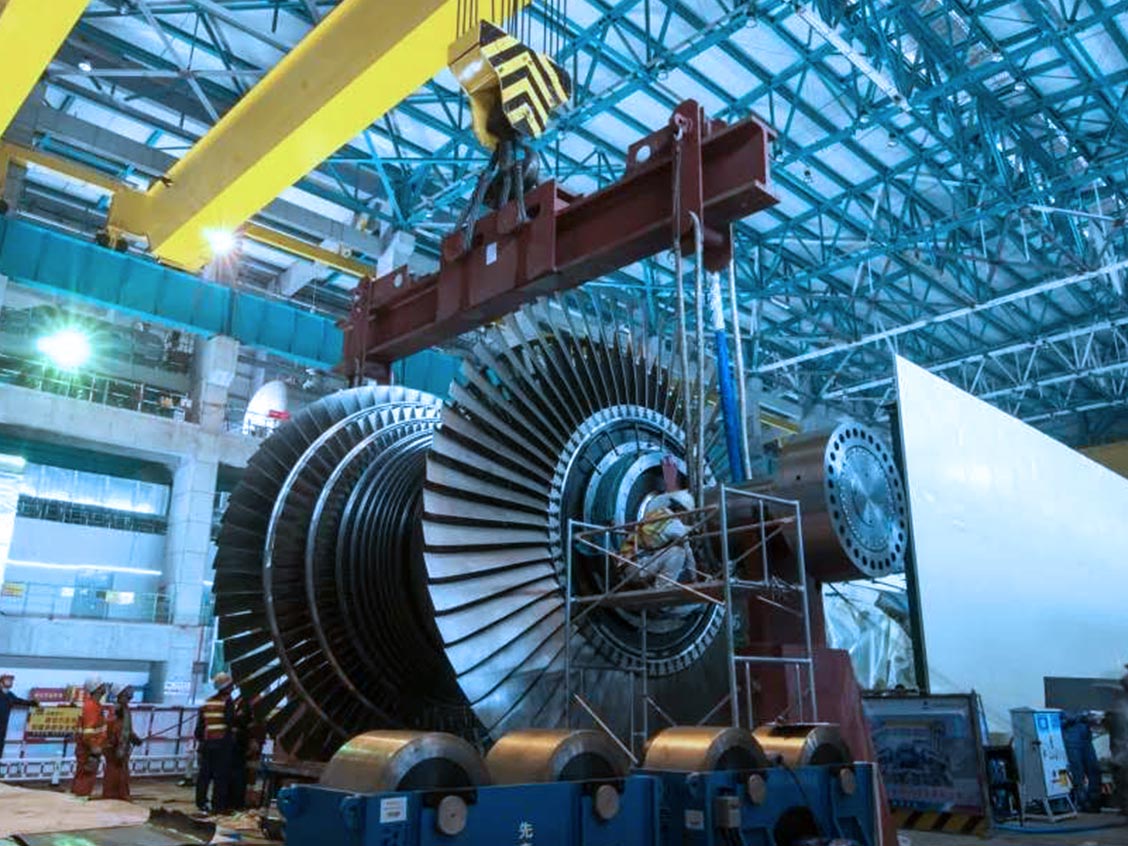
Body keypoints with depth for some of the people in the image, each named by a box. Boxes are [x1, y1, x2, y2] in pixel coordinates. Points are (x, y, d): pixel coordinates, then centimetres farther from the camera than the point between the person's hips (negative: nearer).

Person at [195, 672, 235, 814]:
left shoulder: (207, 703, 12)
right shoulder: (227, 702, -8)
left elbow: (200, 725, 14)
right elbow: (231, 721, -14)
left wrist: (200, 740, 21)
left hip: (207, 743, 6)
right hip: (222, 743, -6)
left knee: (204, 774, 12)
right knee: (221, 776, -2)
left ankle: (201, 802, 16)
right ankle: (218, 805, -2)